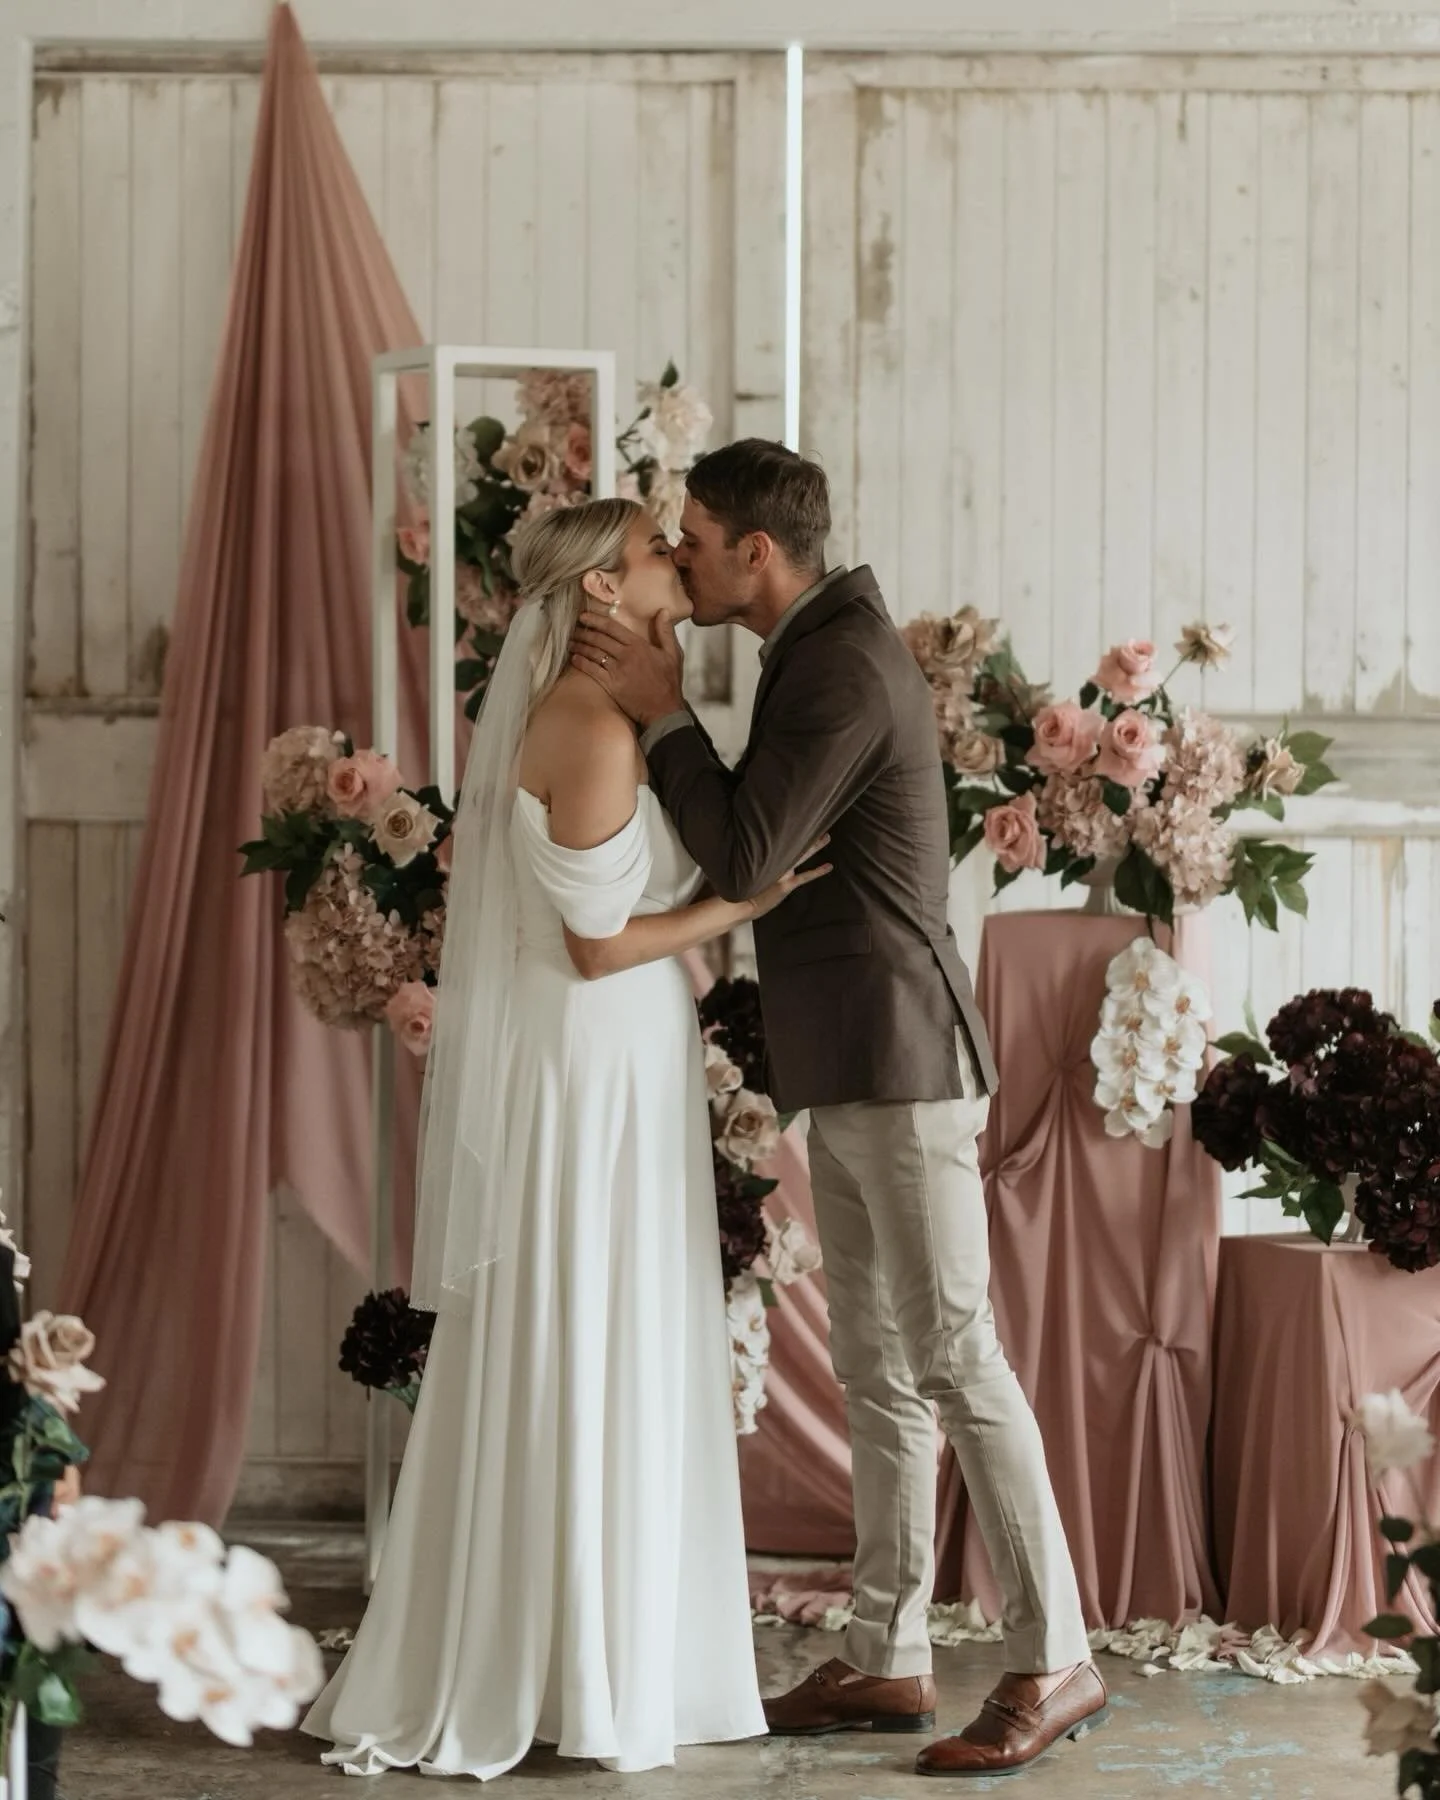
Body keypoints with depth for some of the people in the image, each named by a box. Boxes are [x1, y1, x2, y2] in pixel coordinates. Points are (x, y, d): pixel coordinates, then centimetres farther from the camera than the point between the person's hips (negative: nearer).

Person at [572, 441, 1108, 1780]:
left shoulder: (845, 667, -16)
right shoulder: (826, 651, 16)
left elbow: (743, 860, -17)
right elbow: (765, 845, 18)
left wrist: (658, 710, -9)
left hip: (897, 1065, -10)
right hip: (848, 1072, 10)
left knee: (952, 1361, -8)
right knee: (876, 1371, 11)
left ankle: (1053, 1663, -2)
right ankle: (886, 1659, 16)